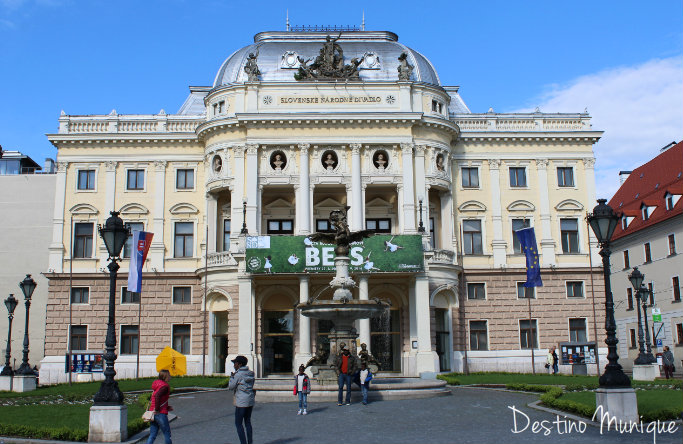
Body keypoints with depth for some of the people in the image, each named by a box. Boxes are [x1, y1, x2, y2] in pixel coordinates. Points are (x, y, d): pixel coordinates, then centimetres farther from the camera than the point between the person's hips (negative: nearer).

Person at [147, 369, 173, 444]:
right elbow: (157, 396, -30)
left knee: (152, 435, 9)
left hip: (153, 413, 8)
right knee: (167, 434, 6)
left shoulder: (156, 384, 16)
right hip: (161, 414, -8)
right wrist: (157, 410, -22)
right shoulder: (165, 386, -12)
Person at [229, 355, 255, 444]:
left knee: (238, 423, 1)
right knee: (248, 422, 15)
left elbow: (231, 387, -7)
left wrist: (232, 377, 8)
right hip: (250, 401, 8)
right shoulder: (250, 373, 8)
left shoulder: (238, 374, -13)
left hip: (241, 402, -8)